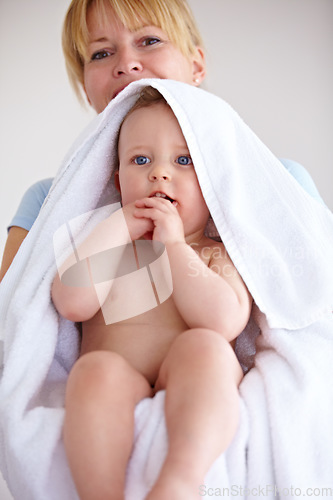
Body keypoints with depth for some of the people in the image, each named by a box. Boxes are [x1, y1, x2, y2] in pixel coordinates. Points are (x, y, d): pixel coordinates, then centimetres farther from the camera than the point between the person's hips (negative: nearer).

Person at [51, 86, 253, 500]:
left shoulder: (218, 254, 11)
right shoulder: (103, 246, 16)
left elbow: (225, 323, -11)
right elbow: (73, 304, -6)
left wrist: (173, 245, -7)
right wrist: (119, 226, -3)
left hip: (191, 405, 0)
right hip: (116, 404, 1)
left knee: (203, 347, -30)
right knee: (97, 370, -31)